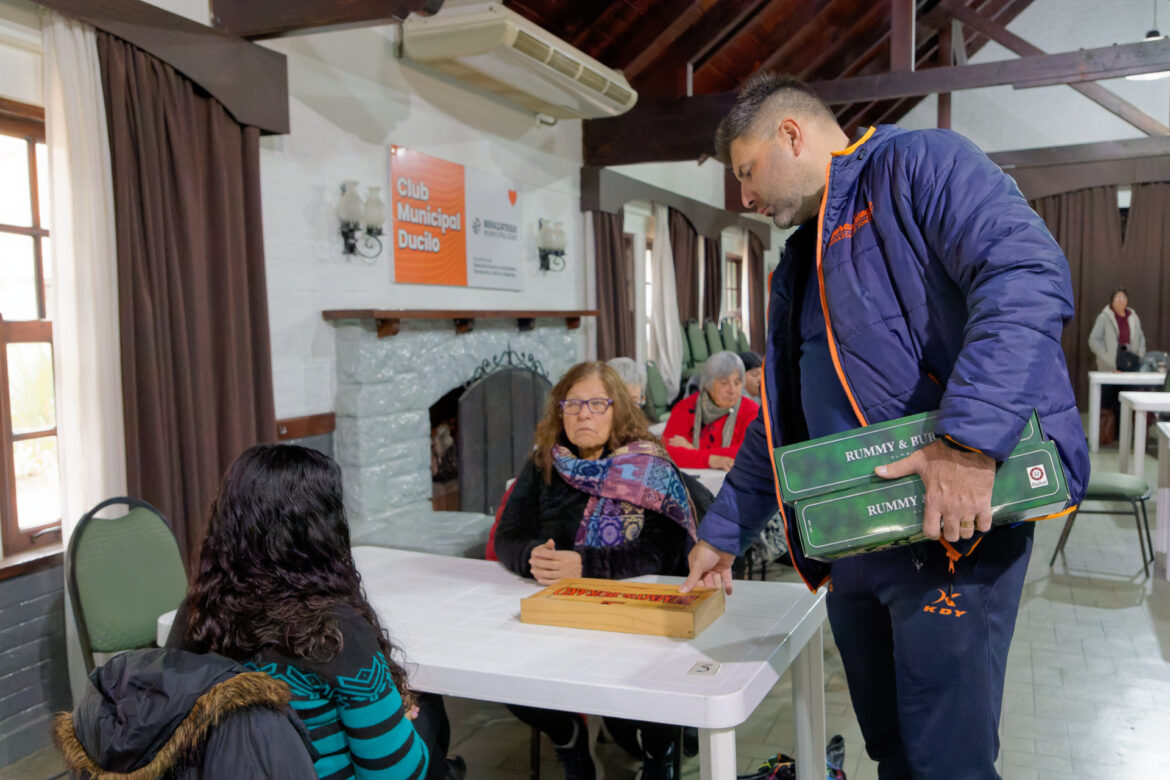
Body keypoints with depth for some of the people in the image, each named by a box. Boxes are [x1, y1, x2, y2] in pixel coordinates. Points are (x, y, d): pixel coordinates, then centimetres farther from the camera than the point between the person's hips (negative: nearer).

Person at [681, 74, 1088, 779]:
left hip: (955, 519, -8)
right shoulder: (802, 263, 22)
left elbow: (1030, 276, -22)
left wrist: (970, 439, -32)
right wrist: (722, 534, 23)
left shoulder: (921, 165, -4)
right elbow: (778, 420, 24)